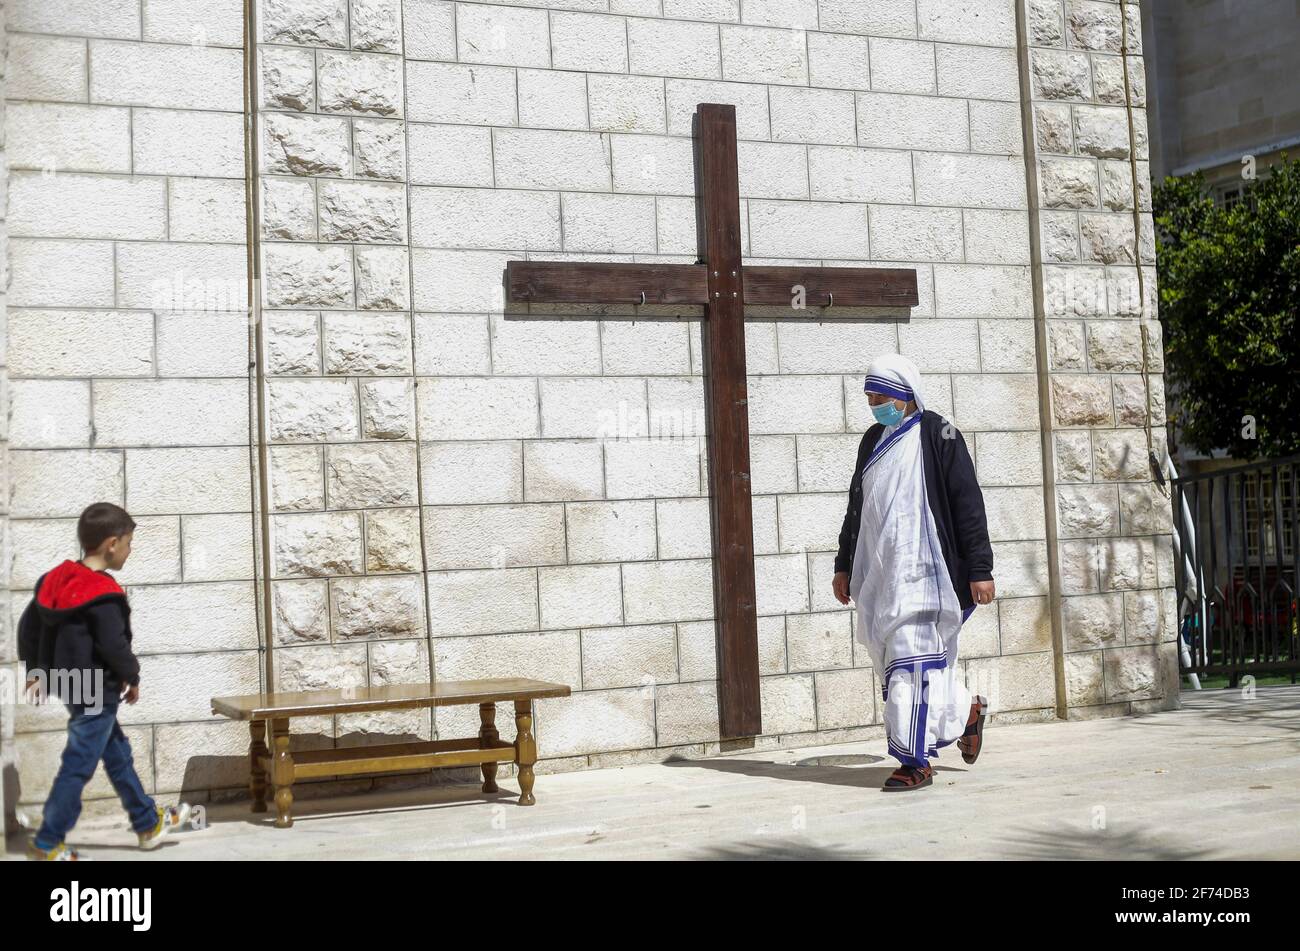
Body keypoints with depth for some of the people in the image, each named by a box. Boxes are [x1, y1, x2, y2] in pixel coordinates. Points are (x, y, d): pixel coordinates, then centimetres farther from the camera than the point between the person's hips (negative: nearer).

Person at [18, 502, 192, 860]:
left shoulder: (57, 579, 4)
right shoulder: (103, 594, -22)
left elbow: (28, 625, 11)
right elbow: (114, 645, -23)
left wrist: (36, 669, 20)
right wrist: (132, 677, -6)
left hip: (69, 683, 10)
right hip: (97, 692, -10)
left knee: (118, 754, 19)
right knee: (78, 767, 1)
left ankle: (149, 822, 30)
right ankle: (47, 843, 9)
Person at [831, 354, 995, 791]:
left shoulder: (936, 435, -5)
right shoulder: (872, 441, 15)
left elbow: (968, 504, -7)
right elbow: (856, 507, 23)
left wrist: (979, 569, -9)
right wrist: (845, 566, 21)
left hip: (922, 571, -7)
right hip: (877, 574, 7)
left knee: (912, 661, -9)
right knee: (887, 657, 11)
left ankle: (915, 760, -2)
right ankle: (965, 709, 33)